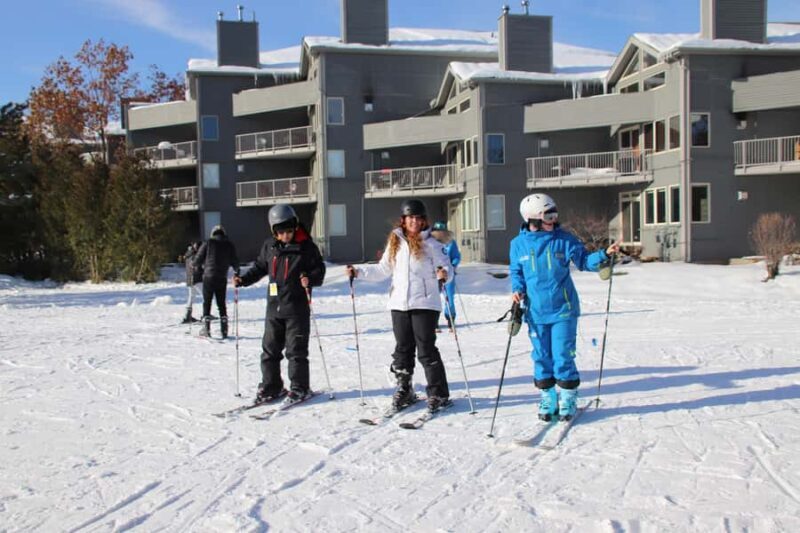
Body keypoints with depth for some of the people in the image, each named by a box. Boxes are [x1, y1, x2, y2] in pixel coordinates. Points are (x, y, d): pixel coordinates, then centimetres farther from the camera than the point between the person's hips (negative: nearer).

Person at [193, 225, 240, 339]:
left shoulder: (208, 243, -2)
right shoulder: (230, 245, 4)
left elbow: (199, 259, -2)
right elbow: (234, 262, 7)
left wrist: (194, 265, 20)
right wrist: (236, 272, 26)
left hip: (209, 277, -2)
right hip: (222, 278, 2)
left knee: (207, 303, 6)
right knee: (221, 304, 11)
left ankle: (206, 328, 2)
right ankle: (224, 329, 7)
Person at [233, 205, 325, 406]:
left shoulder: (306, 246, -6)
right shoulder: (269, 246, 8)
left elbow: (319, 269, -4)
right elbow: (260, 267, 19)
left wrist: (310, 279, -24)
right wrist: (243, 280, 7)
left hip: (297, 308, -5)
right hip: (274, 306, 5)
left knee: (296, 349, 0)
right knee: (270, 348, 9)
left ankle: (299, 388, 11)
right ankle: (270, 386, 21)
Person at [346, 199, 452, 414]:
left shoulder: (430, 243, -2)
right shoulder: (395, 242, 10)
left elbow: (445, 266, -4)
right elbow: (383, 269, 18)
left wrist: (444, 273, -26)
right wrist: (359, 271, 12)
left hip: (424, 304, -4)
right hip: (399, 304, 4)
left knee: (427, 351, -3)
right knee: (402, 350, 11)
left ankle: (439, 395, 8)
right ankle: (404, 391, 25)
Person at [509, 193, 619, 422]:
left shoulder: (564, 239, -4)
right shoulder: (519, 244, 0)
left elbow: (583, 260, 2)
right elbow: (516, 271, 12)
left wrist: (604, 255, -14)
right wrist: (517, 288, -5)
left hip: (563, 310, -2)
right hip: (536, 312, 2)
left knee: (563, 357, -1)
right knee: (542, 357, 10)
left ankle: (568, 400, 17)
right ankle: (548, 399, 25)